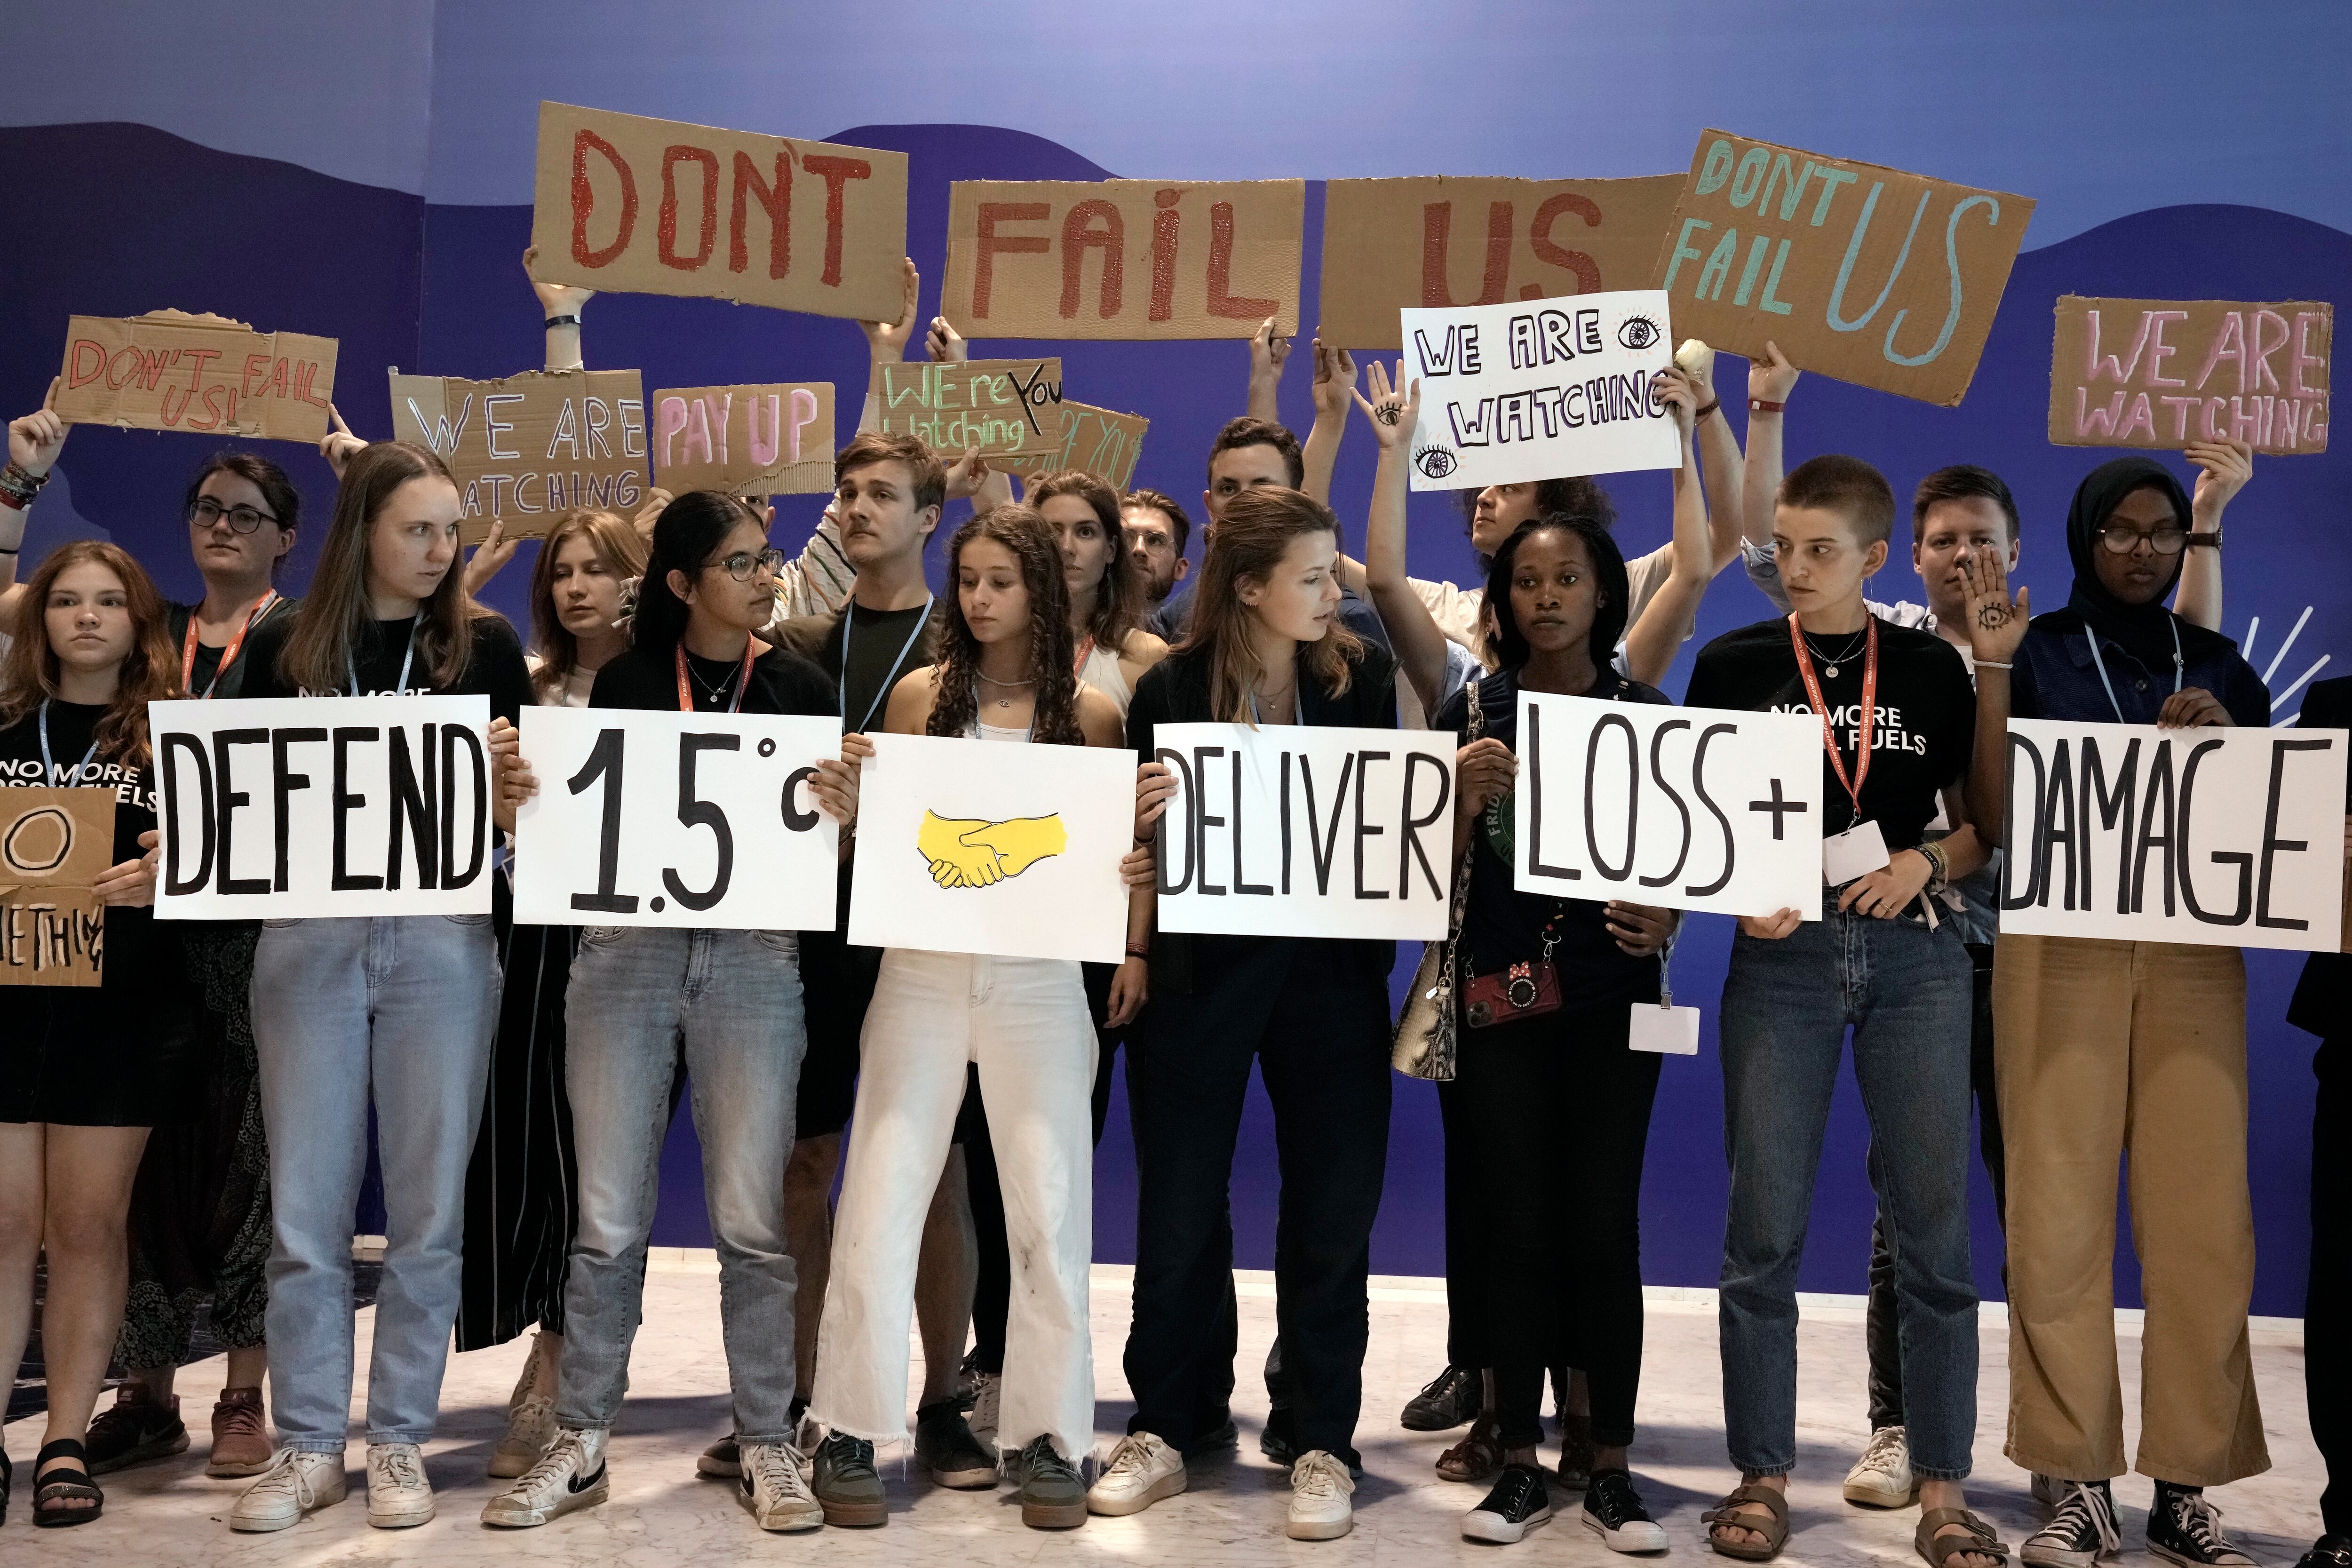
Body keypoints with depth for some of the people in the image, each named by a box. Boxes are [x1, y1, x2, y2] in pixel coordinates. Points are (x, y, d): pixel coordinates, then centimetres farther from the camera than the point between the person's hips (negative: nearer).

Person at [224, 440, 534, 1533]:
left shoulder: (484, 645, 4)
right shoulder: (282, 649, 6)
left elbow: (517, 809, 5)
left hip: (441, 942, -1)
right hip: (308, 942, 1)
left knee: (426, 1205, 4)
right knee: (303, 1207, 4)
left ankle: (400, 1440, 16)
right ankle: (307, 1445, 16)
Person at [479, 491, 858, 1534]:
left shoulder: (800, 688, 5)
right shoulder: (624, 682, 8)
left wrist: (844, 818, -15)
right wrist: (525, 796, -9)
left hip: (754, 961, -1)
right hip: (624, 951, 1)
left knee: (750, 1219, 1)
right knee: (607, 1219, 4)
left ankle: (764, 1445, 14)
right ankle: (580, 1445, 18)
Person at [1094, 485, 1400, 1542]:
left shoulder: (1363, 675, 1)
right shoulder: (1172, 689, -4)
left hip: (1331, 967, 1)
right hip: (1201, 967, -1)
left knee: (1331, 1210, 5)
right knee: (1179, 1207, 7)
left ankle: (1323, 1441, 19)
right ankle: (1168, 1426, 23)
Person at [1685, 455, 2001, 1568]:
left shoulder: (1932, 669, 8)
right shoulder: (1732, 665, 5)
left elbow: (1985, 819, 11)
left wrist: (1928, 860, -8)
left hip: (1915, 952, 1)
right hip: (1782, 954, -1)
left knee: (1934, 1225, 2)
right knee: (1763, 1228, 2)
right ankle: (1762, 1476, 15)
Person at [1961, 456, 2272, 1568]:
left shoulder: (2222, 667, 15)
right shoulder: (2037, 652, 6)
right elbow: (1995, 816, -3)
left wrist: (2224, 741, -4)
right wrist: (1991, 669, -9)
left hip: (2194, 958, 3)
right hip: (2062, 953, -2)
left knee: (2202, 1218, -3)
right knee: (2060, 1216, -5)